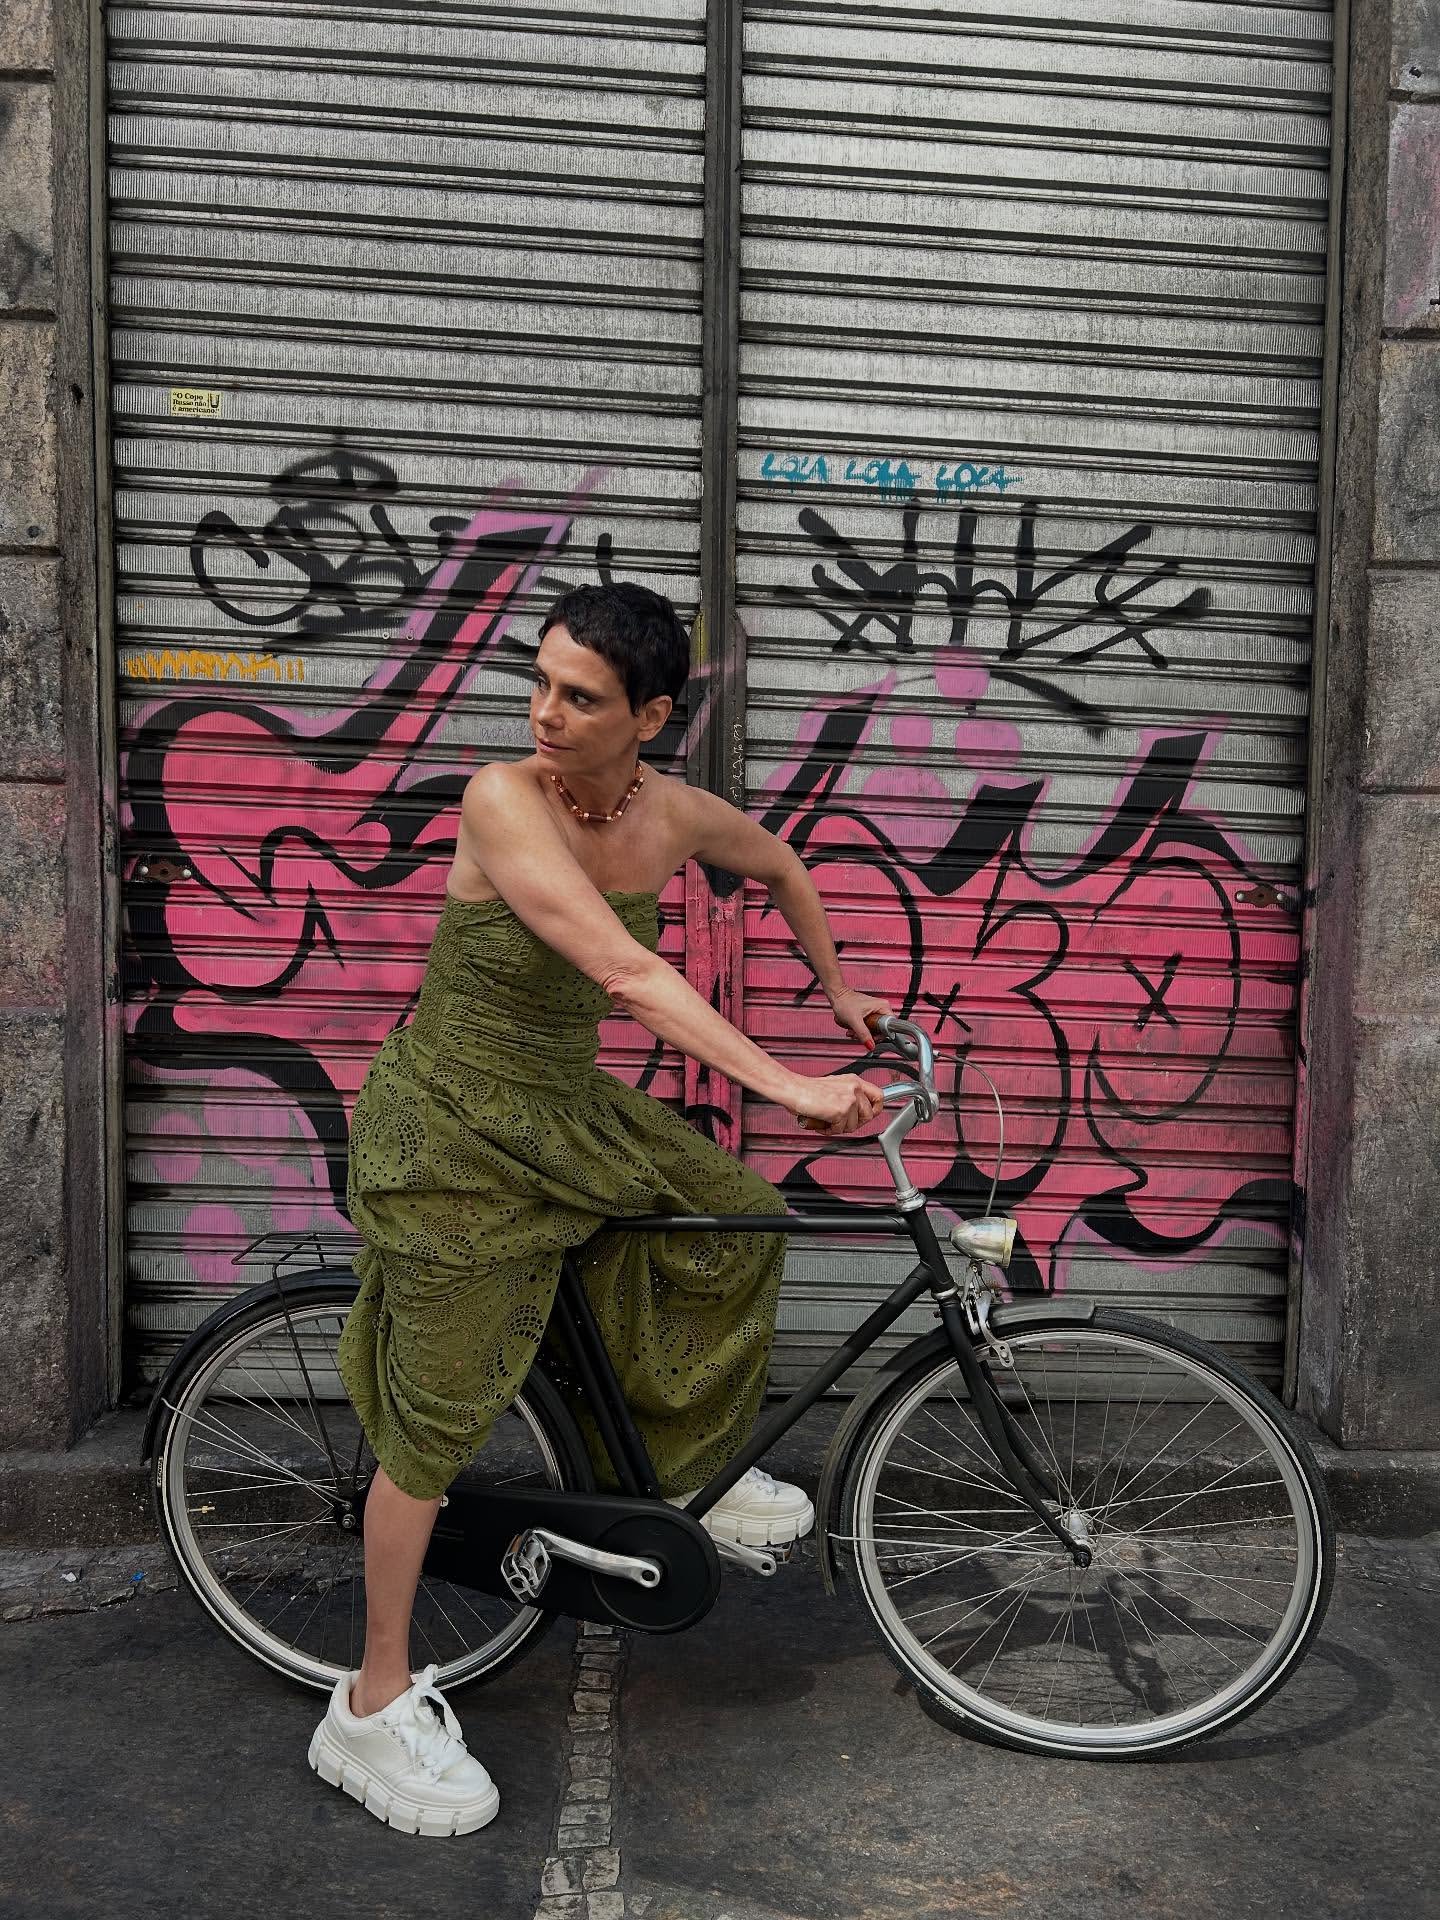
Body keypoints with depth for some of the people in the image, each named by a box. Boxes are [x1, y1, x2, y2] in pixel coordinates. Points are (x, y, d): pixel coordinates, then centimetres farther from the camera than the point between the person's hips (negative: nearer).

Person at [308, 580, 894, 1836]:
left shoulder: (674, 814, -6)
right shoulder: (502, 799, -25)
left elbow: (781, 867, 16)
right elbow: (626, 972, -35)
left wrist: (839, 990, 22)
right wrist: (786, 1086, -39)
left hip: (567, 1110, 6)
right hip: (452, 1128, -6)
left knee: (741, 1219, 8)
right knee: (440, 1416, 2)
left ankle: (686, 1471, 31)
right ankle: (375, 1708, 23)